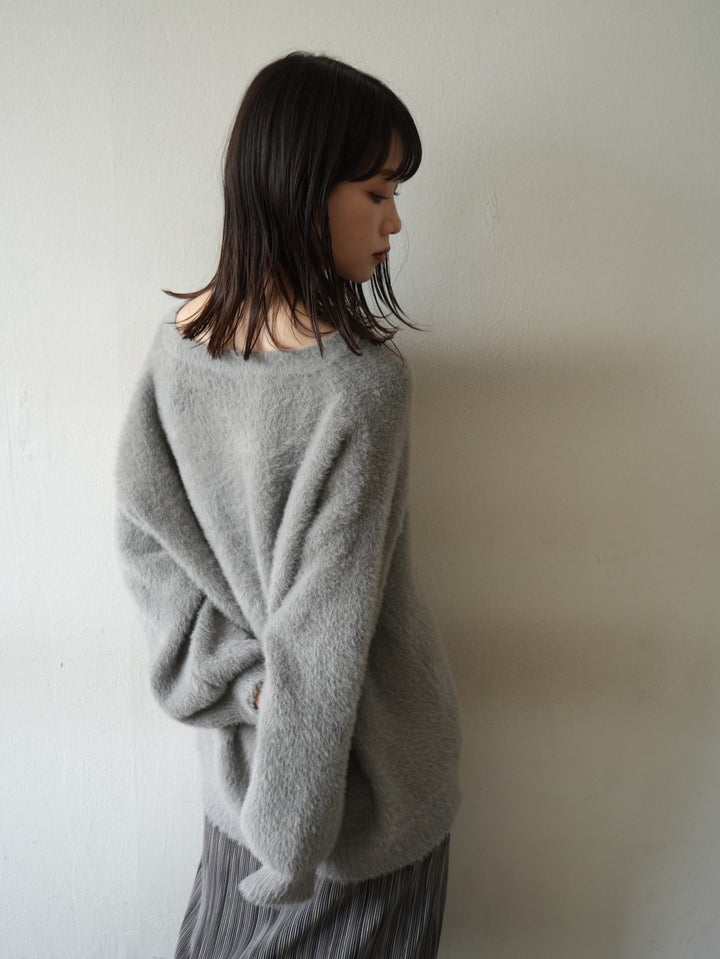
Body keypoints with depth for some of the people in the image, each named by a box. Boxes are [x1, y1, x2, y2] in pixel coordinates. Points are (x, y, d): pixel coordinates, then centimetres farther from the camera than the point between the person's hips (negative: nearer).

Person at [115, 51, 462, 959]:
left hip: (237, 741, 6)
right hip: (360, 762, -5)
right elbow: (325, 626, -27)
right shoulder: (361, 381, -29)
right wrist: (293, 844, -16)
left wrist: (237, 674, -9)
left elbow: (145, 531, -6)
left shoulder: (177, 338, -8)